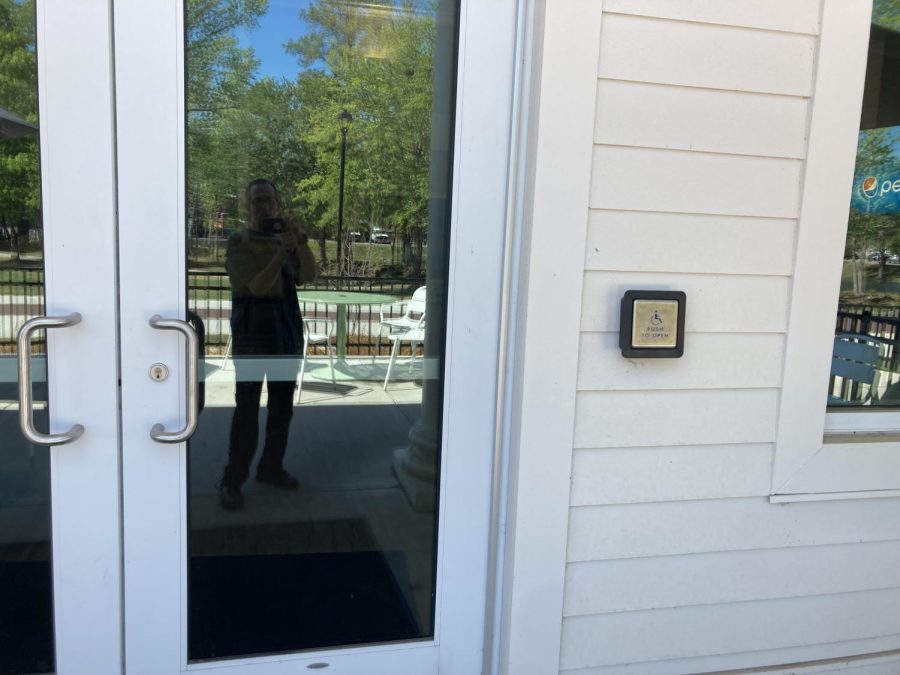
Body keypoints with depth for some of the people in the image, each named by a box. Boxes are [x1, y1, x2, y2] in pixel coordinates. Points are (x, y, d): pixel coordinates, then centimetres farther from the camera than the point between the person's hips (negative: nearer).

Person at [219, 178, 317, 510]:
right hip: (251, 334, -5)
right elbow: (257, 286, -16)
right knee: (247, 410, -6)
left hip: (287, 332, 5)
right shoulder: (239, 242, -4)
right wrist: (282, 252, -25)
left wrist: (301, 242, -19)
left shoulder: (286, 239, 9)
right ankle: (232, 481, 3)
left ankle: (271, 468, 26)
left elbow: (308, 275, -5)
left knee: (282, 407, 12)